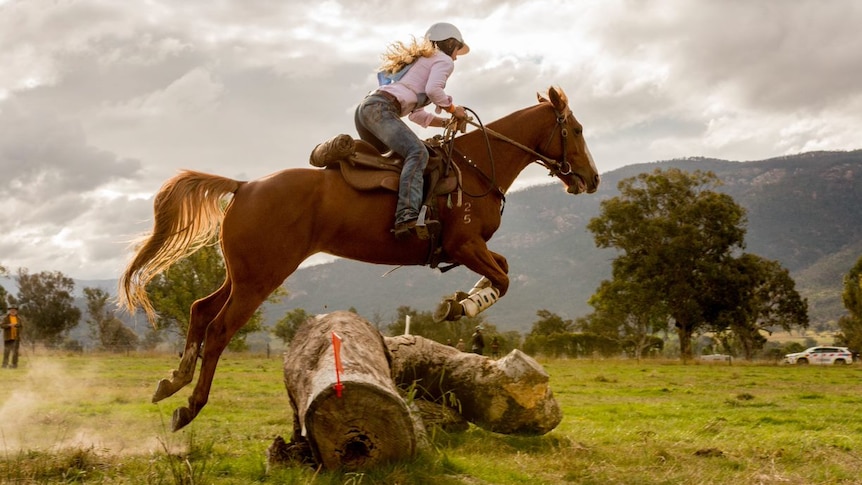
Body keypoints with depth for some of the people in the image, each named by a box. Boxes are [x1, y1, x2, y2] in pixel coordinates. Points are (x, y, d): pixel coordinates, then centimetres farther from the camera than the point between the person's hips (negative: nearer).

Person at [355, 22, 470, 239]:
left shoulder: (421, 61, 36)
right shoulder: (444, 60, 9)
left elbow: (416, 114, 34)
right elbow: (433, 89, -12)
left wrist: (447, 122, 29)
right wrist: (453, 109, 4)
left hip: (365, 108, 10)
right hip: (381, 109, -10)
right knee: (417, 152, -26)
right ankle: (406, 218, -47)